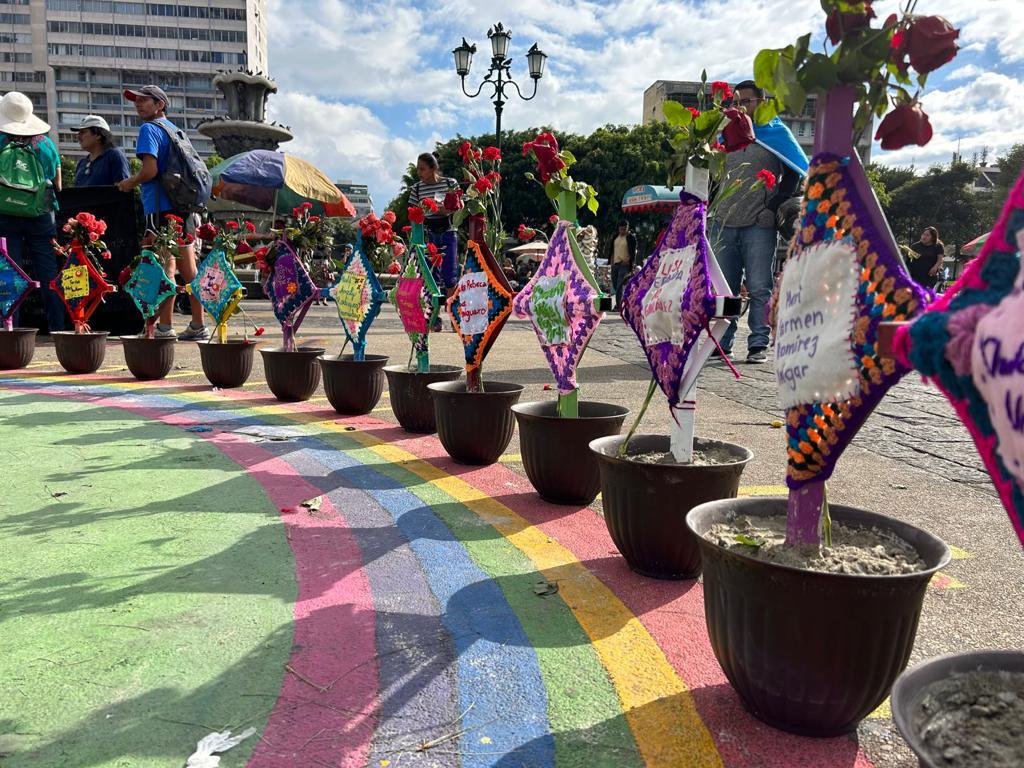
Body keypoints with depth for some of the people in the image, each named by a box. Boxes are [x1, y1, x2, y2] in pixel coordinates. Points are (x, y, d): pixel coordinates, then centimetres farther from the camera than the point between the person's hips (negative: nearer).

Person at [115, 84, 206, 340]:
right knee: (188, 269, 8)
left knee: (165, 267, -7)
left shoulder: (149, 129, -5)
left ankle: (164, 328, -5)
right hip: (184, 205, 8)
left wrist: (130, 183, 1)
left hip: (161, 208, -8)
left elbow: (150, 170, -17)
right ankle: (198, 326, 11)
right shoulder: (175, 129, 20)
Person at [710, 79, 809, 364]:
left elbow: (796, 171, 5)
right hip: (723, 223, 4)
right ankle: (721, 343, 10)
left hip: (759, 225, -4)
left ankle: (758, 345, -4)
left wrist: (775, 203, -6)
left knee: (759, 289, -6)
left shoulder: (776, 132, 8)